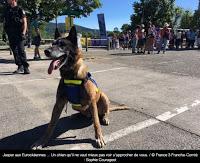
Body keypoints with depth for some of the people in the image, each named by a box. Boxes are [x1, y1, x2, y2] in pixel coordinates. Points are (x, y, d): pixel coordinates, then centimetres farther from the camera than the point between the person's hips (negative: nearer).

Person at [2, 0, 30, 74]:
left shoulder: (20, 10, 0)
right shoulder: (6, 10, 15)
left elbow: (24, 22, -5)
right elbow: (4, 22, 19)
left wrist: (23, 33, -15)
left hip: (19, 34, -6)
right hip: (10, 34, 6)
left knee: (21, 50, -13)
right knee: (15, 51, 5)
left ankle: (26, 67, -10)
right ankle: (20, 67, 12)